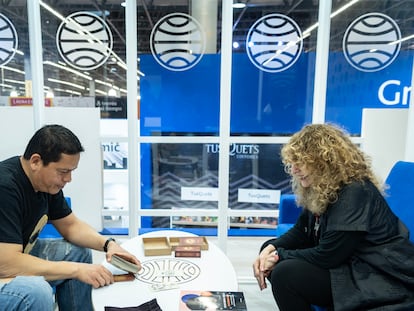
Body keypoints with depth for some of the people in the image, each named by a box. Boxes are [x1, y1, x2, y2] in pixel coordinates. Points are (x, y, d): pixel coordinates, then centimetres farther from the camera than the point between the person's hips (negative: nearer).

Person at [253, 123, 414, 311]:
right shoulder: (320, 190, 4)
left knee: (285, 273, -25)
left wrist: (280, 256, -14)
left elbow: (326, 255, -24)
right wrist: (271, 248, -10)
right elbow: (301, 233, 8)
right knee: (276, 266, 0)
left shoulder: (355, 193, -24)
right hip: (351, 268, 9)